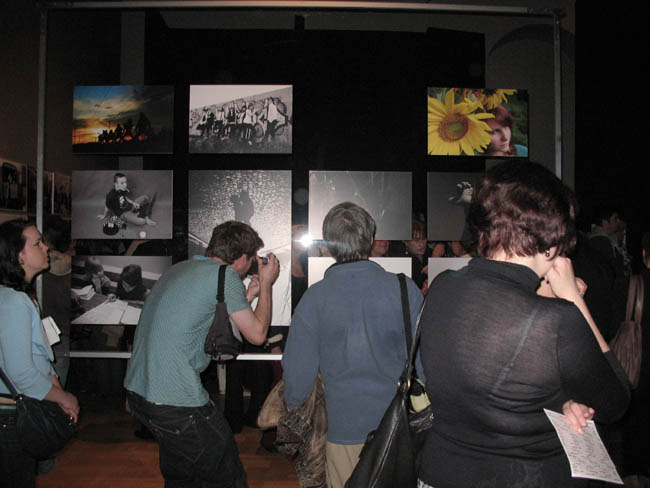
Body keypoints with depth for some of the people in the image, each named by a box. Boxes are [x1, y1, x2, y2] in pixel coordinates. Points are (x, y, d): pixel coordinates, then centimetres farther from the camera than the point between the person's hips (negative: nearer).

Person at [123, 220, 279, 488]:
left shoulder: (180, 269, 14)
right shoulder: (225, 275, -12)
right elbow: (257, 334, -4)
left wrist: (248, 295, 21)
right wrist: (266, 285, 7)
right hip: (175, 403, -9)